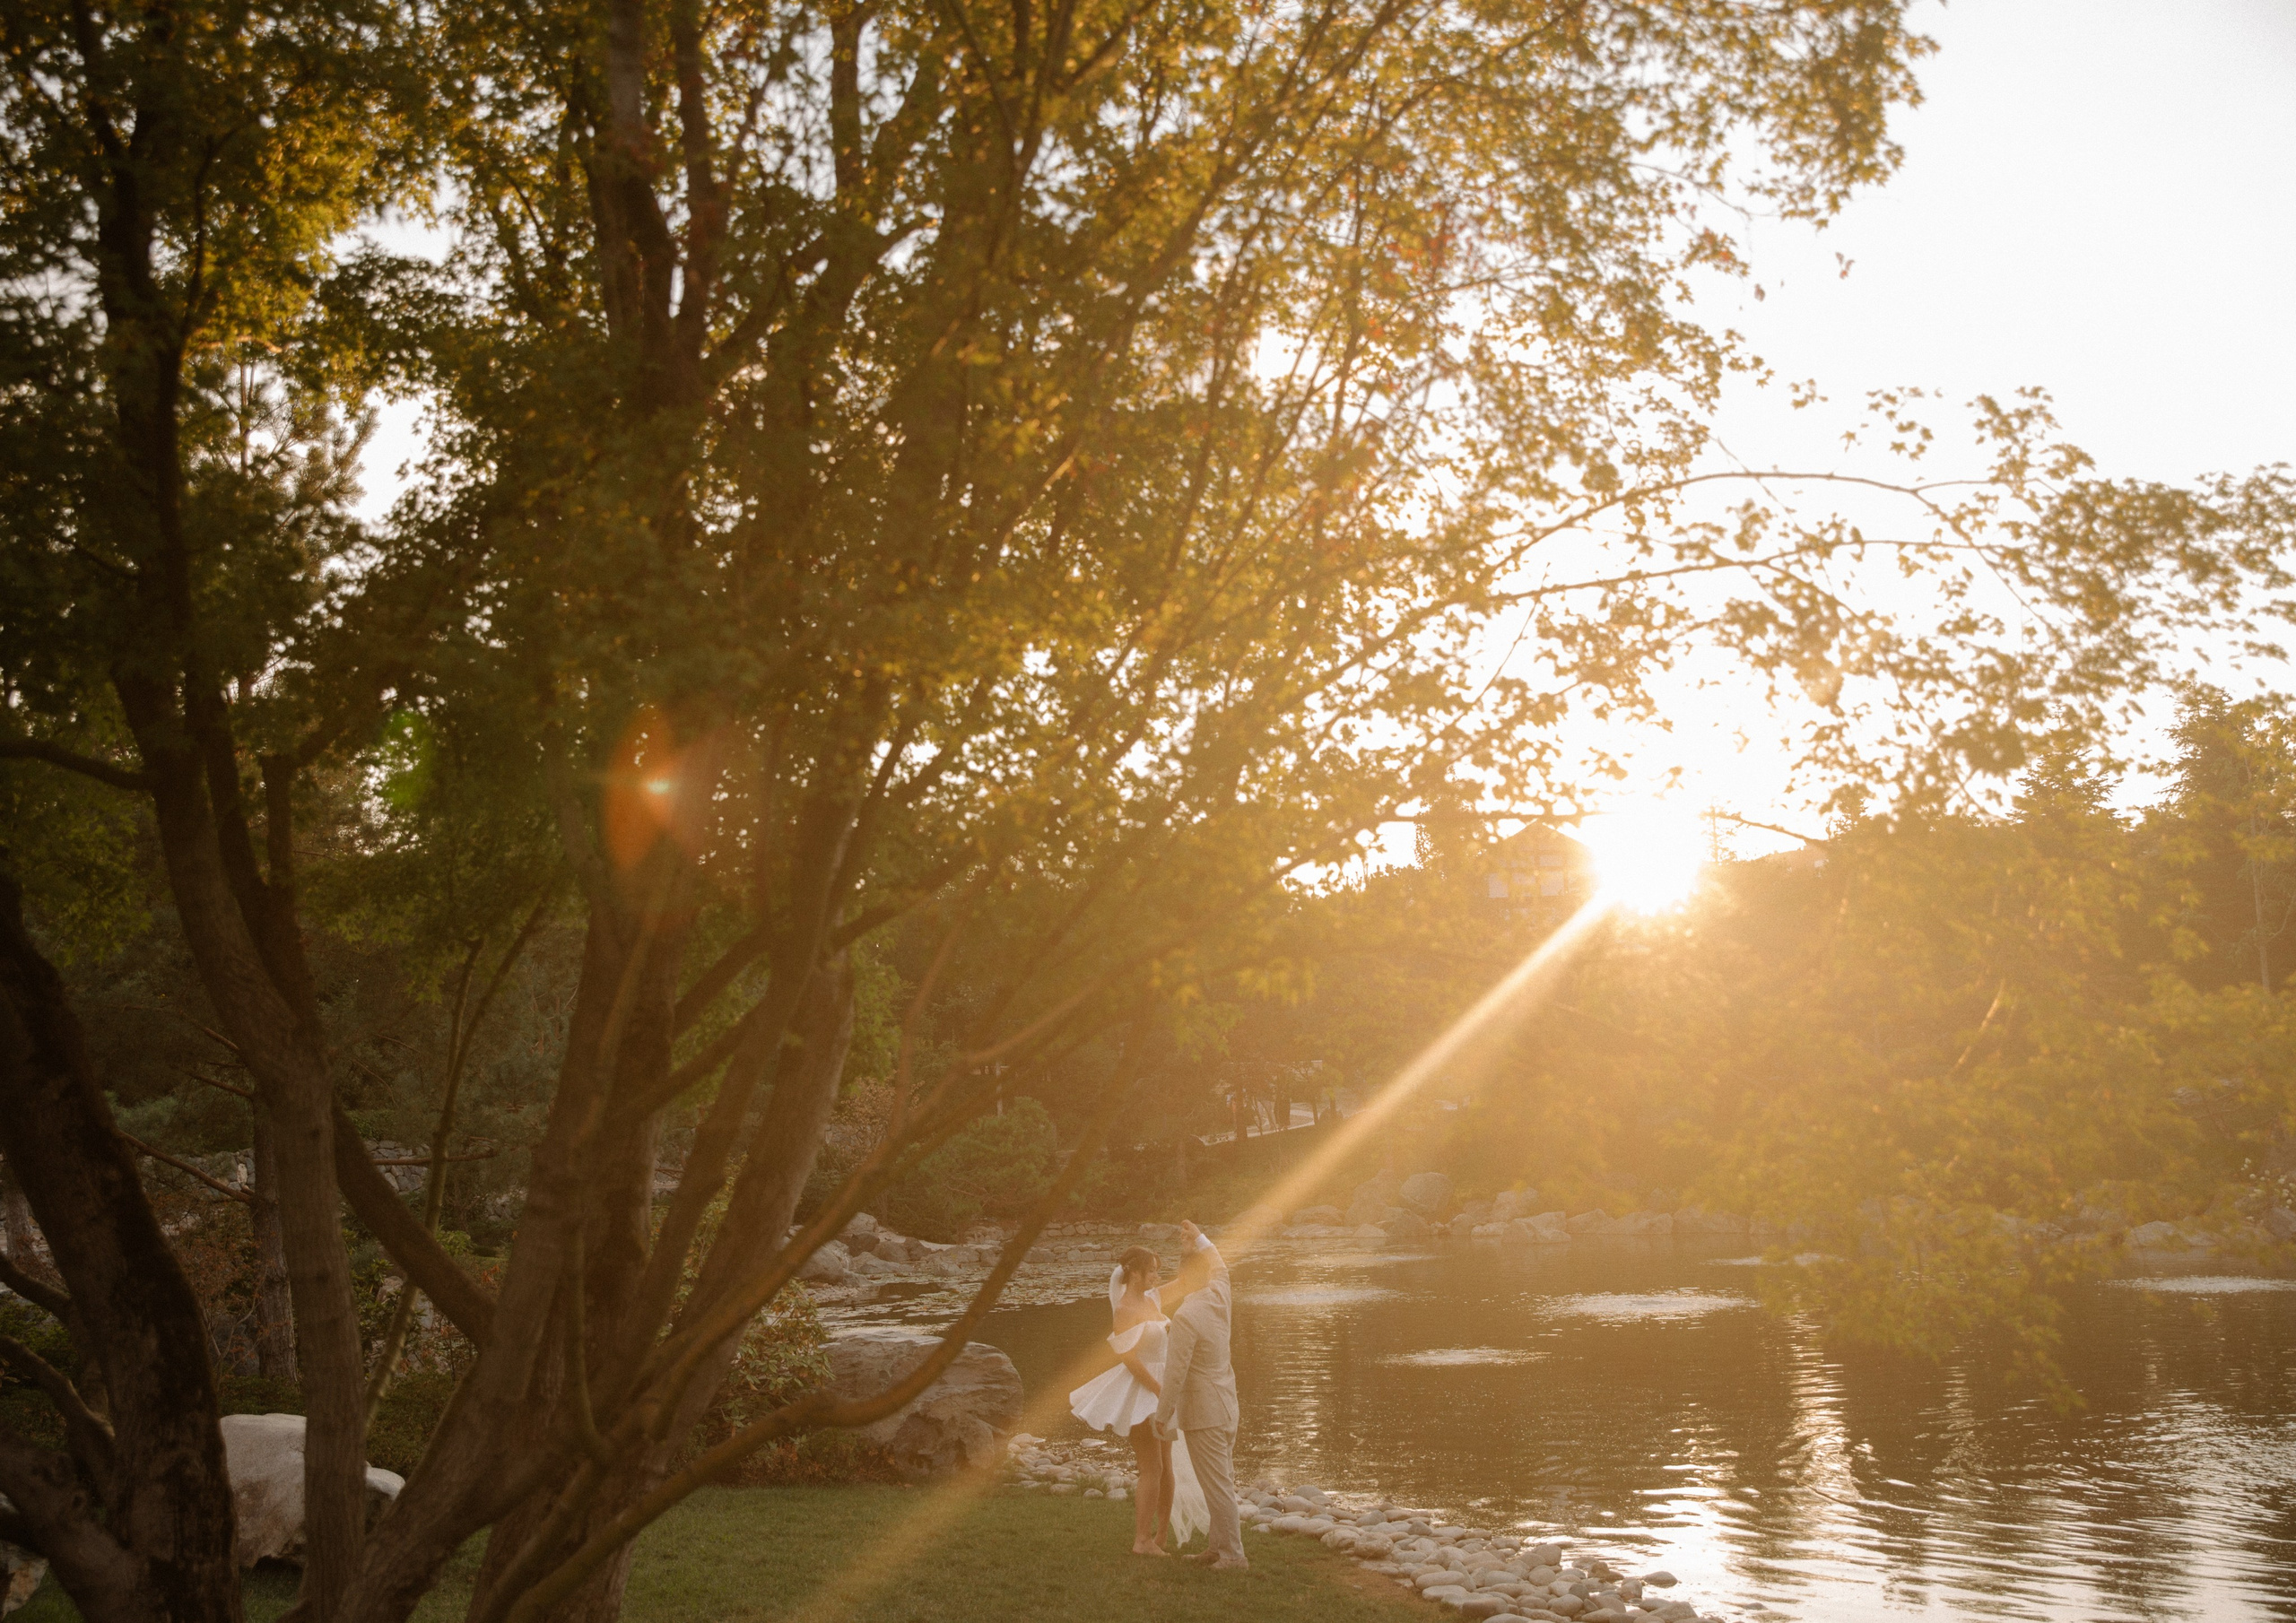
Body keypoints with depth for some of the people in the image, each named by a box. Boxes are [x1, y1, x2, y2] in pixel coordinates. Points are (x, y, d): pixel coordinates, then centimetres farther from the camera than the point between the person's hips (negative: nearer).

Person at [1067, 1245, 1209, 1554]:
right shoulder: (1125, 1309, -15)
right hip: (1140, 1390, -9)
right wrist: (1160, 1390, -19)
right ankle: (1142, 1540, -4)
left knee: (1166, 1467, 12)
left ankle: (1159, 1538, 20)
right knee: (1152, 1469, -9)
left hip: (1160, 1388, 9)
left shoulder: (1152, 1299, 9)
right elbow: (1129, 1357, -20)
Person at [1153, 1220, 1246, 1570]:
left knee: (1218, 1486, -3)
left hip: (1202, 1415, -9)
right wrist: (1199, 1239, 28)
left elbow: (1175, 1373, -20)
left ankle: (1233, 1554, 0)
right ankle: (1218, 1545, 24)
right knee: (1223, 1482, 15)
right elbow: (1219, 1266, 26)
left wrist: (1163, 1416, -11)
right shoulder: (1219, 1297, 1)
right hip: (1227, 1408, 9)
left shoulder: (1186, 1317, -21)